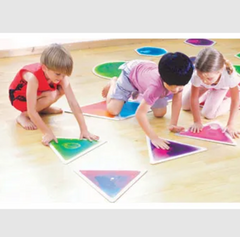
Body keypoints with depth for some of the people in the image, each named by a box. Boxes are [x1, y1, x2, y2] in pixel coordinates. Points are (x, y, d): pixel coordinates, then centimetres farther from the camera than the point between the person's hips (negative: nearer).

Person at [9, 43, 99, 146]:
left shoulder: (62, 77, -27)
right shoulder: (33, 77, -41)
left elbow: (73, 102, -30)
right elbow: (31, 111, -39)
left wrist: (84, 129, -34)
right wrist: (47, 132, -41)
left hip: (38, 92, 6)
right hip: (18, 96, -6)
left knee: (62, 89, -19)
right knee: (52, 96, -32)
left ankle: (42, 109, 7)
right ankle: (23, 116, -10)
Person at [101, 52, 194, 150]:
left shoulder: (177, 79, -35)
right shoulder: (156, 86, -51)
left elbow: (177, 99, -18)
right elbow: (140, 114, -51)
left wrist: (173, 124, -25)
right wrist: (154, 138, -57)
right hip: (131, 72, -5)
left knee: (160, 114, 2)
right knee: (112, 110, -8)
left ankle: (138, 92, 29)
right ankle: (113, 82, 23)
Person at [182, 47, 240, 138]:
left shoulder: (229, 75, -47)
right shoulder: (197, 74, -44)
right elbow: (194, 98, -28)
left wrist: (230, 125, -30)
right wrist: (197, 122, -23)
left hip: (221, 86, -2)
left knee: (208, 114, -12)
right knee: (185, 106, 3)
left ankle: (227, 101, 13)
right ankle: (207, 95, 23)